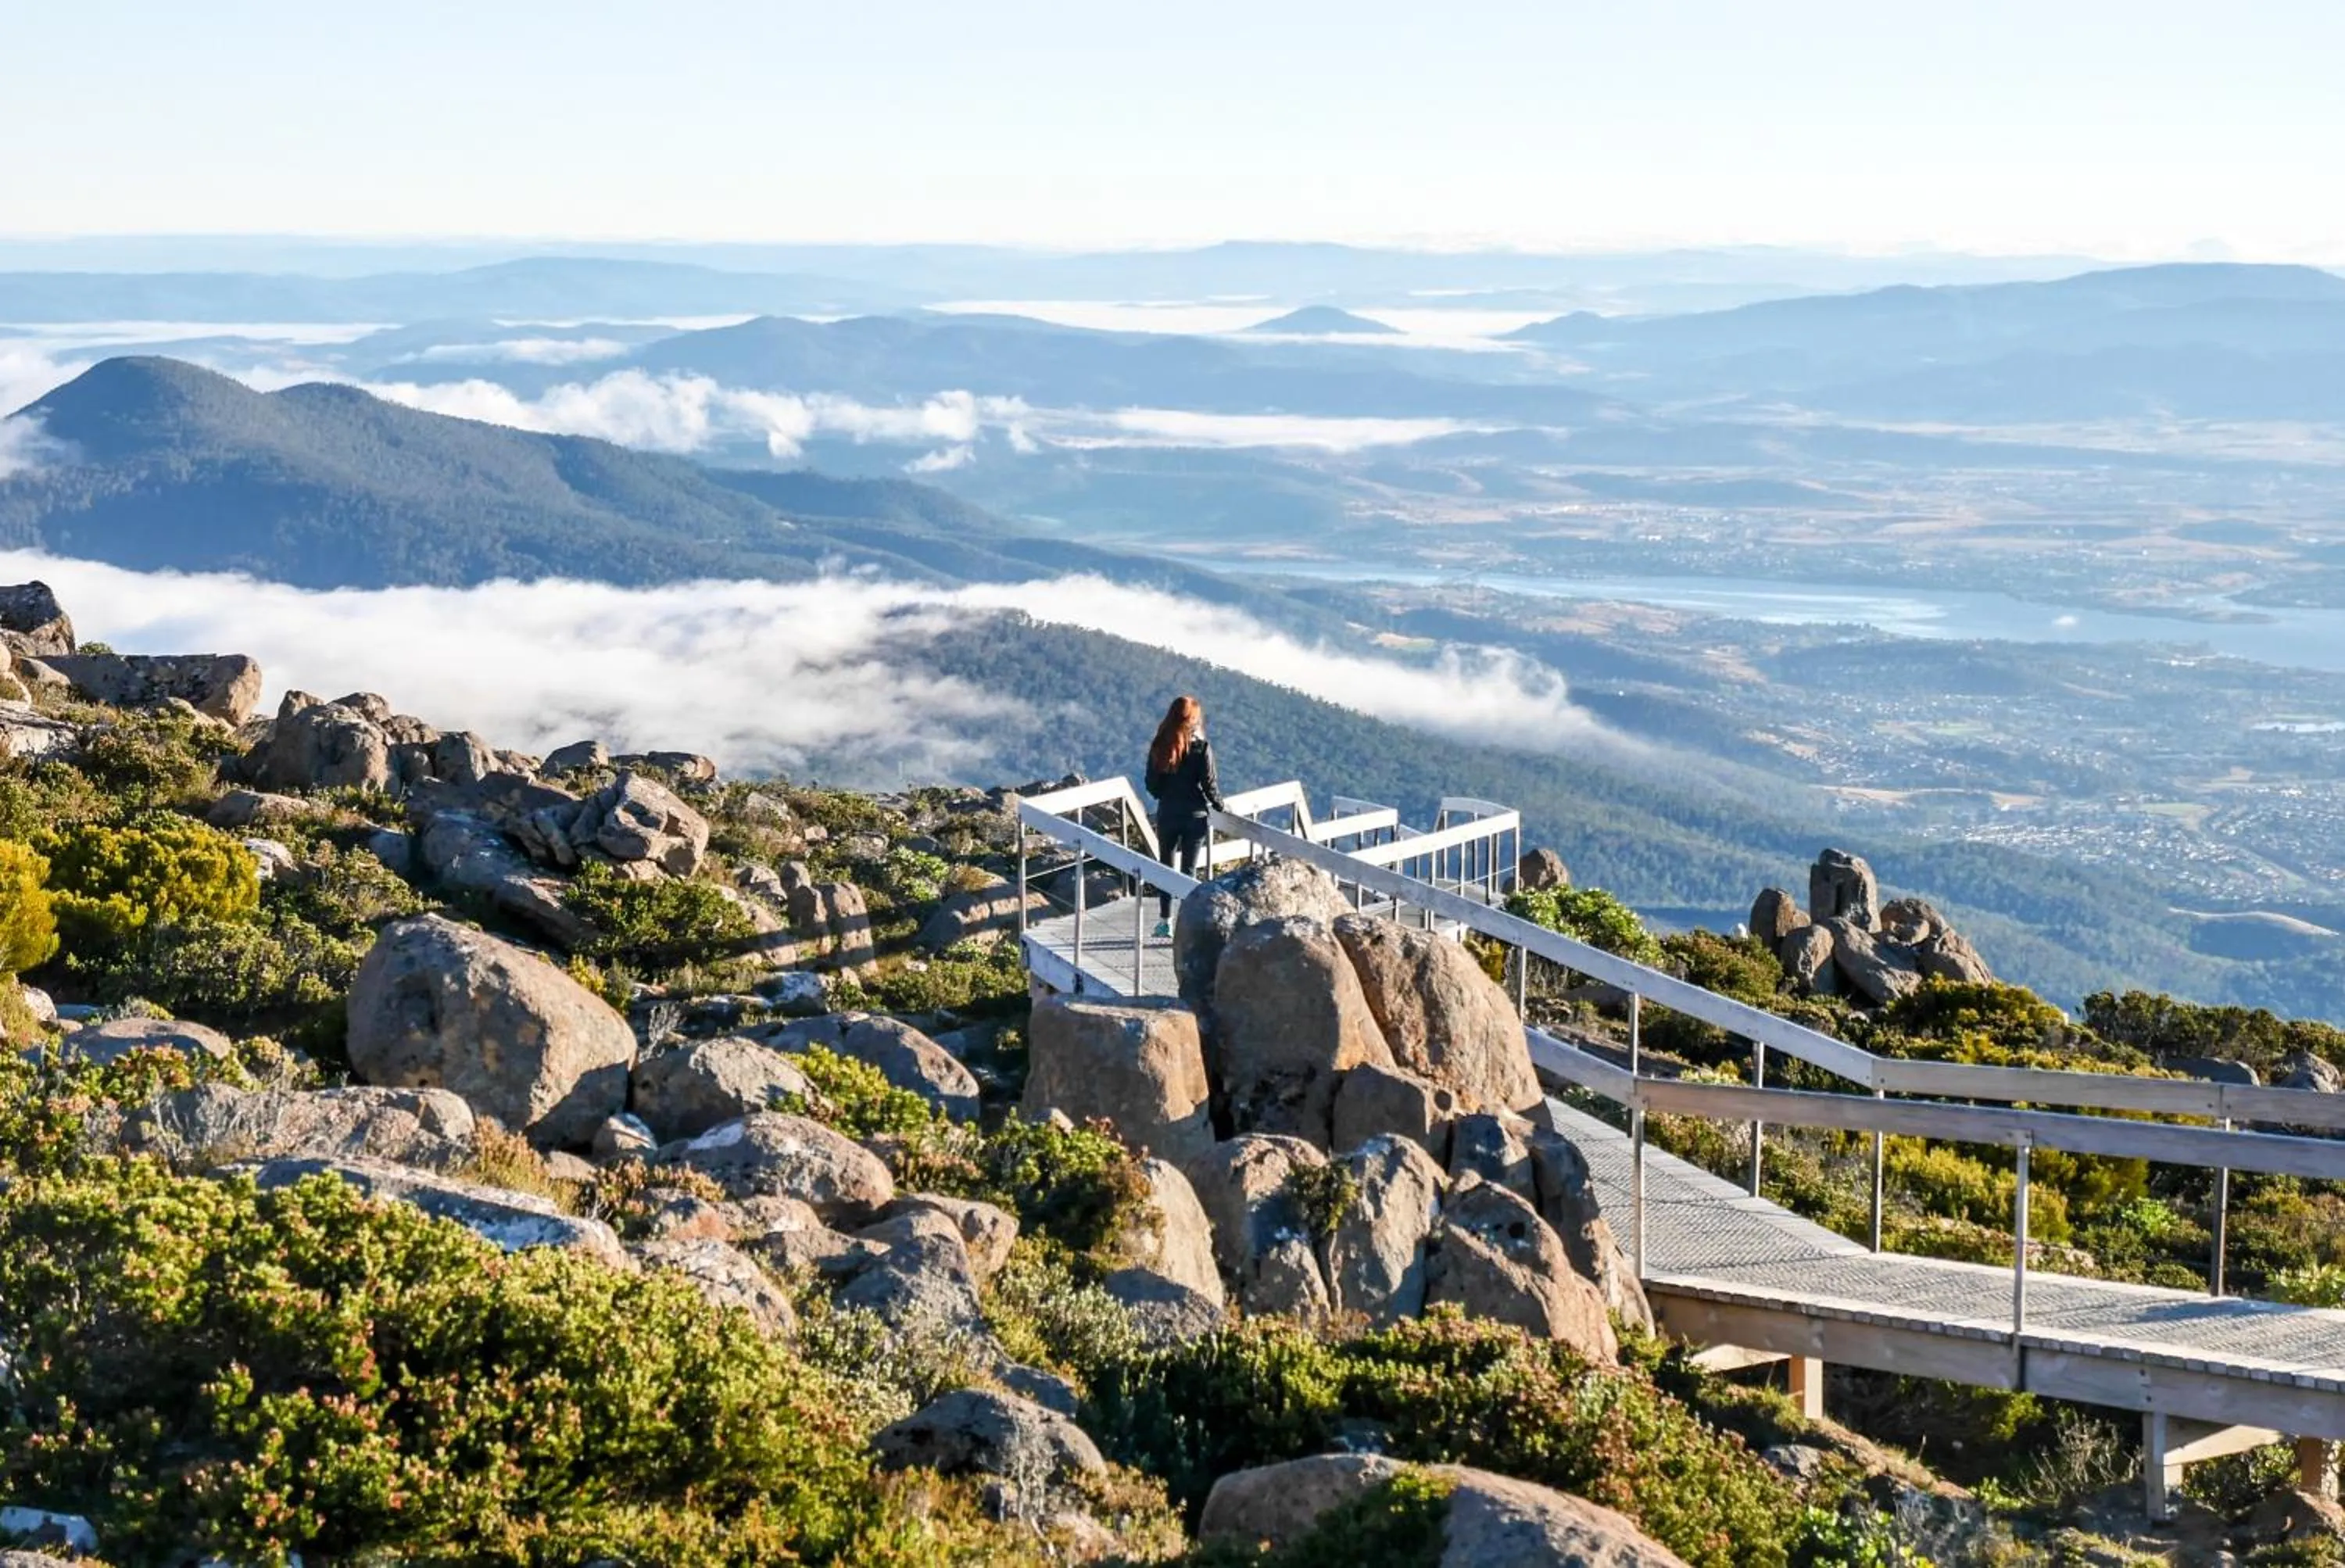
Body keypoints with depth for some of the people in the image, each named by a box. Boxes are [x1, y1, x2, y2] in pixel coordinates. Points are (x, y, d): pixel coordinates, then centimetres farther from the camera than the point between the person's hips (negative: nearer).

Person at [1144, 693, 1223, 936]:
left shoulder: (1159, 747, -4)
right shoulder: (1201, 748, -13)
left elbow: (1152, 784, 0)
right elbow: (1209, 783, -10)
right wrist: (1219, 806, 7)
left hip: (1167, 814, 2)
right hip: (1195, 815, -2)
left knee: (1166, 867, 16)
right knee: (1188, 870, 4)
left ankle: (1165, 920, 19)